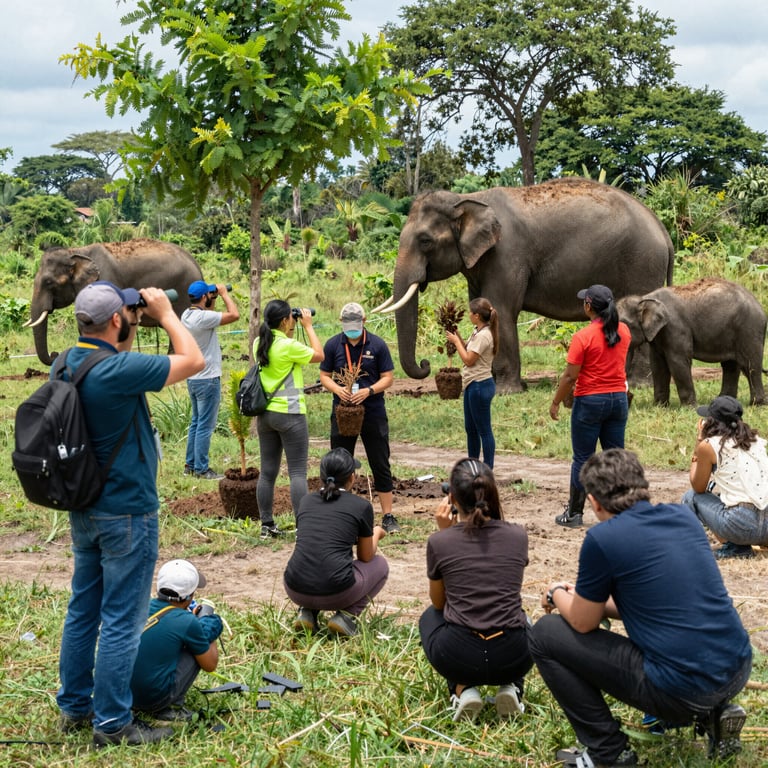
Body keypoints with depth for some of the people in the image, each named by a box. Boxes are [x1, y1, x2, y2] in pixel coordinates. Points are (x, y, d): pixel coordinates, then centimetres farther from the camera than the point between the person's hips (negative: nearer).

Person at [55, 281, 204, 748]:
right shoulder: (118, 370, -24)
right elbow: (193, 361, -17)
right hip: (127, 513, -9)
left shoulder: (71, 361, 2)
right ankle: (112, 724, 8)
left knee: (83, 609, 17)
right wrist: (165, 314, -6)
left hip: (84, 511, 9)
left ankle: (74, 706, 28)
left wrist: (143, 319, 8)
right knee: (121, 620, 0)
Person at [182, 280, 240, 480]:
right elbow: (234, 315, -21)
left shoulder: (186, 315, 6)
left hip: (193, 379, 9)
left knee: (196, 423, 17)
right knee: (205, 426, -4)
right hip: (208, 380, -9)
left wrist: (214, 297, 11)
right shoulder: (203, 317, -21)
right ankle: (201, 469, -1)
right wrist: (224, 294, -8)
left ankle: (190, 465, 21)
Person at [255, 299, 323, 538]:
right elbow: (319, 355, -5)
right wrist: (308, 326, 2)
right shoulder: (288, 346, -17)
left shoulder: (259, 344, 4)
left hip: (265, 414, 7)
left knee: (267, 471, 11)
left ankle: (267, 525, 16)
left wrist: (293, 331, 16)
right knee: (298, 472, -3)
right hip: (289, 413, -7)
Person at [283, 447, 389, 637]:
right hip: (335, 594, -4)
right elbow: (366, 557, 16)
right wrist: (376, 533, 36)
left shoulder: (306, 502, 14)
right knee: (380, 564, 24)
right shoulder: (361, 506, 3)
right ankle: (347, 615, 4)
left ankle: (307, 612, 13)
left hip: (295, 591, 4)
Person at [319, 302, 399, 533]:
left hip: (373, 412, -1)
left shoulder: (377, 345, -4)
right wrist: (338, 389, -15)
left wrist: (369, 391, -19)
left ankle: (388, 516, 7)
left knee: (381, 465, 1)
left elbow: (388, 377, -1)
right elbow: (324, 376, 6)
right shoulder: (333, 345, 1)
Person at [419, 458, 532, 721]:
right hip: (513, 659, 2)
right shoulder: (518, 536, 2)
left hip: (459, 657, -2)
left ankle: (463, 689, 11)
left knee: (430, 617, 34)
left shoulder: (439, 542, -4)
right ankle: (511, 687, 12)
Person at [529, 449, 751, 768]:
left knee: (544, 635, 6)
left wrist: (557, 595, 23)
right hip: (739, 672, 7)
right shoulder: (684, 516, 9)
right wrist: (586, 596, 29)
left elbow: (583, 623, 2)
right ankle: (714, 712, 18)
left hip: (681, 689, -7)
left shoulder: (603, 538, -11)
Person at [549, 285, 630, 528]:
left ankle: (574, 514, 10)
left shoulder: (582, 337, -15)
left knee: (582, 459, 3)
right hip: (618, 399, 5)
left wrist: (556, 402, -3)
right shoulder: (624, 331, 3)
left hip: (590, 401, -5)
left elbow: (570, 376, -14)